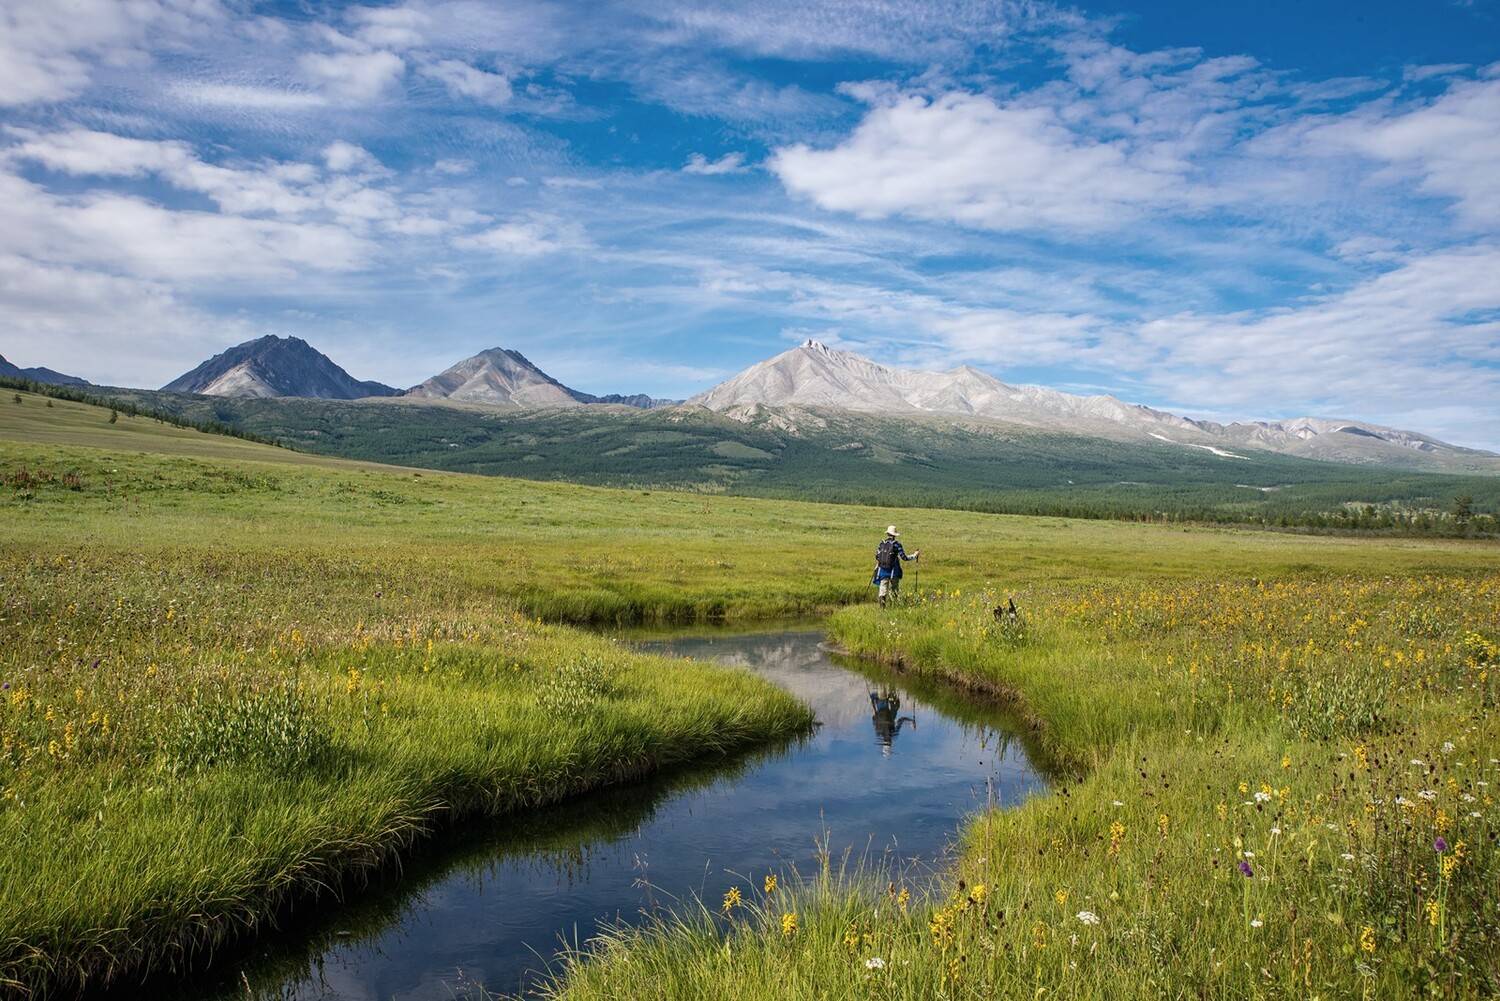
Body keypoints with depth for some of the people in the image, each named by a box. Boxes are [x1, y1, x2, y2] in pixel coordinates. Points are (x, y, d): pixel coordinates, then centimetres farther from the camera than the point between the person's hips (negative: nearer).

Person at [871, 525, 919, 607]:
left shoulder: (882, 543, 1)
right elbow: (904, 557, -8)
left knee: (883, 589, 2)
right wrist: (915, 555, 5)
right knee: (894, 590, 14)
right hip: (893, 572, -2)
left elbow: (877, 556, 6)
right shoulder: (896, 544, -8)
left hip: (882, 570, 2)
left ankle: (882, 607, -12)